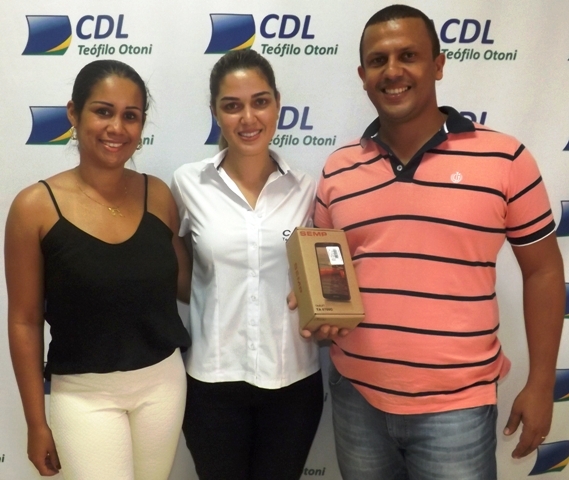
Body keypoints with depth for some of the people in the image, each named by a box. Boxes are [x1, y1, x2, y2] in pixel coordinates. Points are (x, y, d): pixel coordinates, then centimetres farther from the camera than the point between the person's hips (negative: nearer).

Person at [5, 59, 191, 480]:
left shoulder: (158, 195, -4)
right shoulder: (36, 206, -12)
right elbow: (24, 322, -7)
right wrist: (37, 421, -4)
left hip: (162, 381, 4)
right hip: (84, 394, -3)